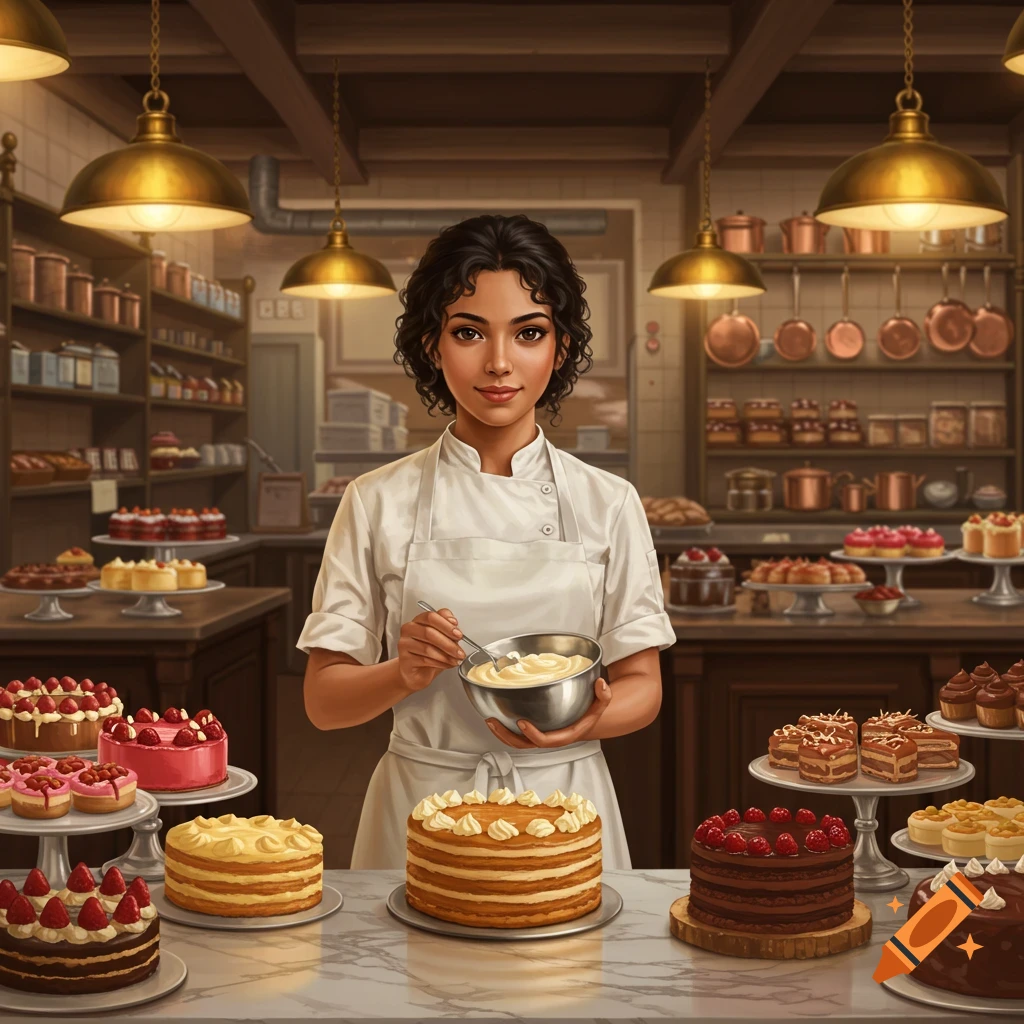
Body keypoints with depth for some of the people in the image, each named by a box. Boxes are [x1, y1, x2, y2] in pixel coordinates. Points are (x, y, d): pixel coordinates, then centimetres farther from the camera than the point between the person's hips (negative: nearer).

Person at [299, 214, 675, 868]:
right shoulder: (379, 502, -2)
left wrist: (588, 718, -19)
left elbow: (642, 686, 3)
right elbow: (324, 701, -1)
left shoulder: (607, 503, -1)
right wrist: (405, 674, -21)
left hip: (565, 813, 1)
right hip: (422, 812, 0)